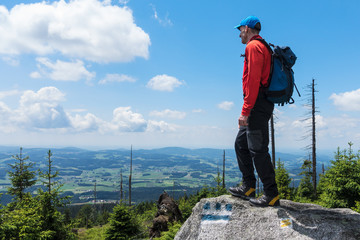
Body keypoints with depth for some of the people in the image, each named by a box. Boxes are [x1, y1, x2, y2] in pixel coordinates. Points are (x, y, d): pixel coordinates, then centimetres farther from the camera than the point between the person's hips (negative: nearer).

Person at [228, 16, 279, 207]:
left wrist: (245, 111, -21)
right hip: (261, 105, 11)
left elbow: (253, 80, -19)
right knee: (241, 143, 14)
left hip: (257, 104, -11)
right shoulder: (263, 47, 24)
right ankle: (248, 187, 19)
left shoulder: (253, 46, -7)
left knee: (257, 148, -9)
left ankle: (271, 195, -2)